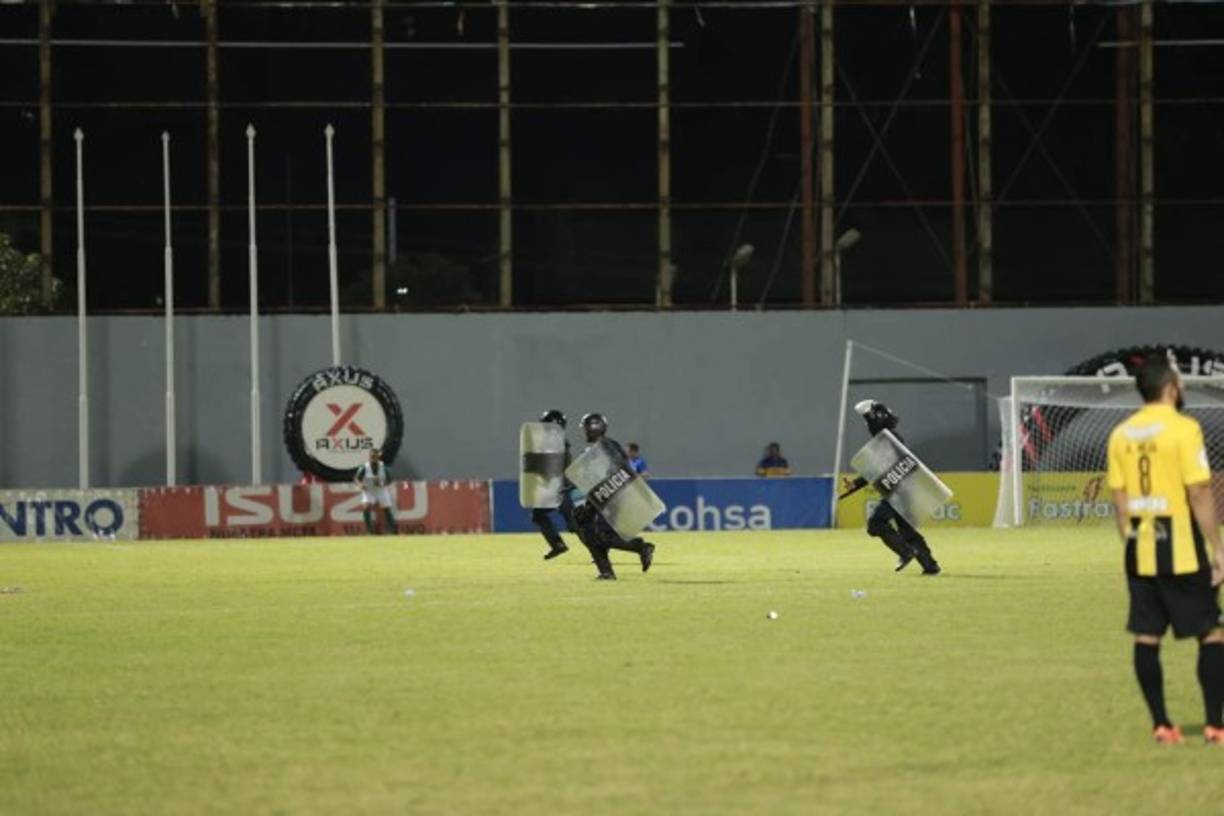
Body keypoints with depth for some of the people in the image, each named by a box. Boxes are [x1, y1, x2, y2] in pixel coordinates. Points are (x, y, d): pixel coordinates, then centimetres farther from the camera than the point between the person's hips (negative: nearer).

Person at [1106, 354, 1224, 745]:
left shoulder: (1121, 434, 6)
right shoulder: (1183, 428, -12)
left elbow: (1119, 499, 10)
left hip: (1140, 552, 6)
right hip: (1181, 551, -6)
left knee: (1147, 636, 8)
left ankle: (1160, 725, 8)